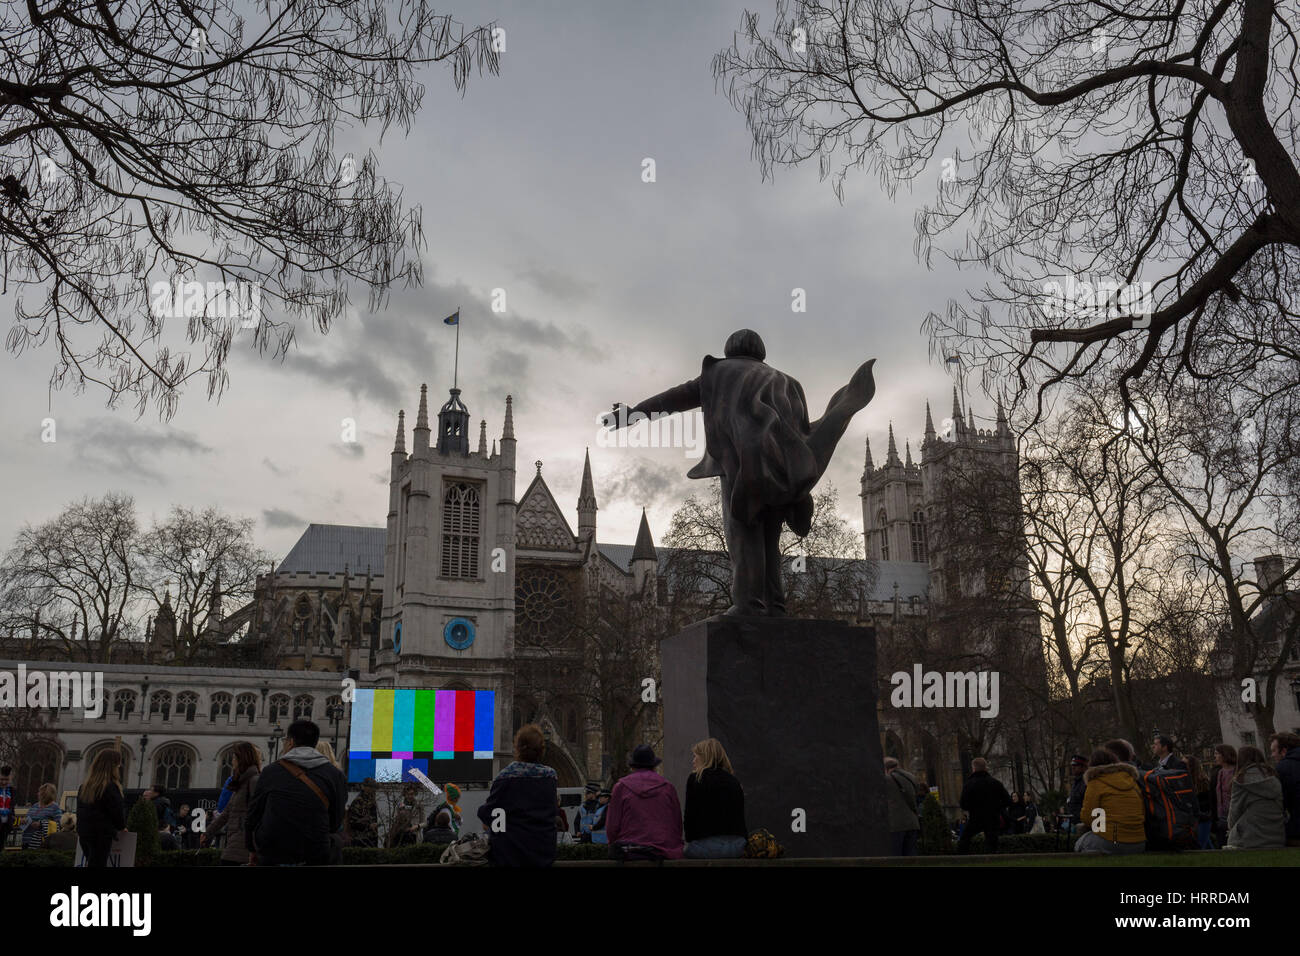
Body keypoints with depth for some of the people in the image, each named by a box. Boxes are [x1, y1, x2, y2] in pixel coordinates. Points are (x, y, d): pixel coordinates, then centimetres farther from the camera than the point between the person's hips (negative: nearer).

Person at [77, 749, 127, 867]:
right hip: (102, 835, -7)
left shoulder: (84, 786, 9)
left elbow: (80, 809, 14)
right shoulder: (110, 787, -15)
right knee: (98, 863, -3)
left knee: (91, 861, 16)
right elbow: (117, 812, -12)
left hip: (84, 832, 8)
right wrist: (121, 827, 7)